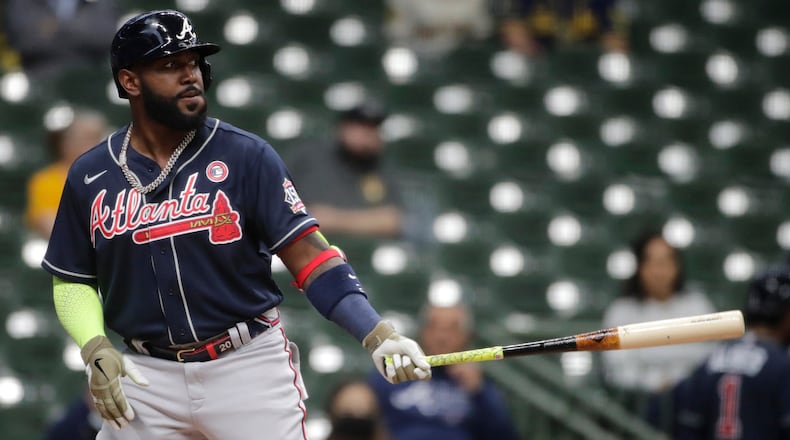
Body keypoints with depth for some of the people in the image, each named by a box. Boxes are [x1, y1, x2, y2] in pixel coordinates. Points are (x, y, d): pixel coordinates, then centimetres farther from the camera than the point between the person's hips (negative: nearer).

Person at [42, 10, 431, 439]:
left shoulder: (246, 156, -4)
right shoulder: (90, 177, 3)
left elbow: (309, 256, -9)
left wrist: (376, 334, -22)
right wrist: (95, 350, -7)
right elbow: (72, 281, 12)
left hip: (250, 368, -2)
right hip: (150, 376, 2)